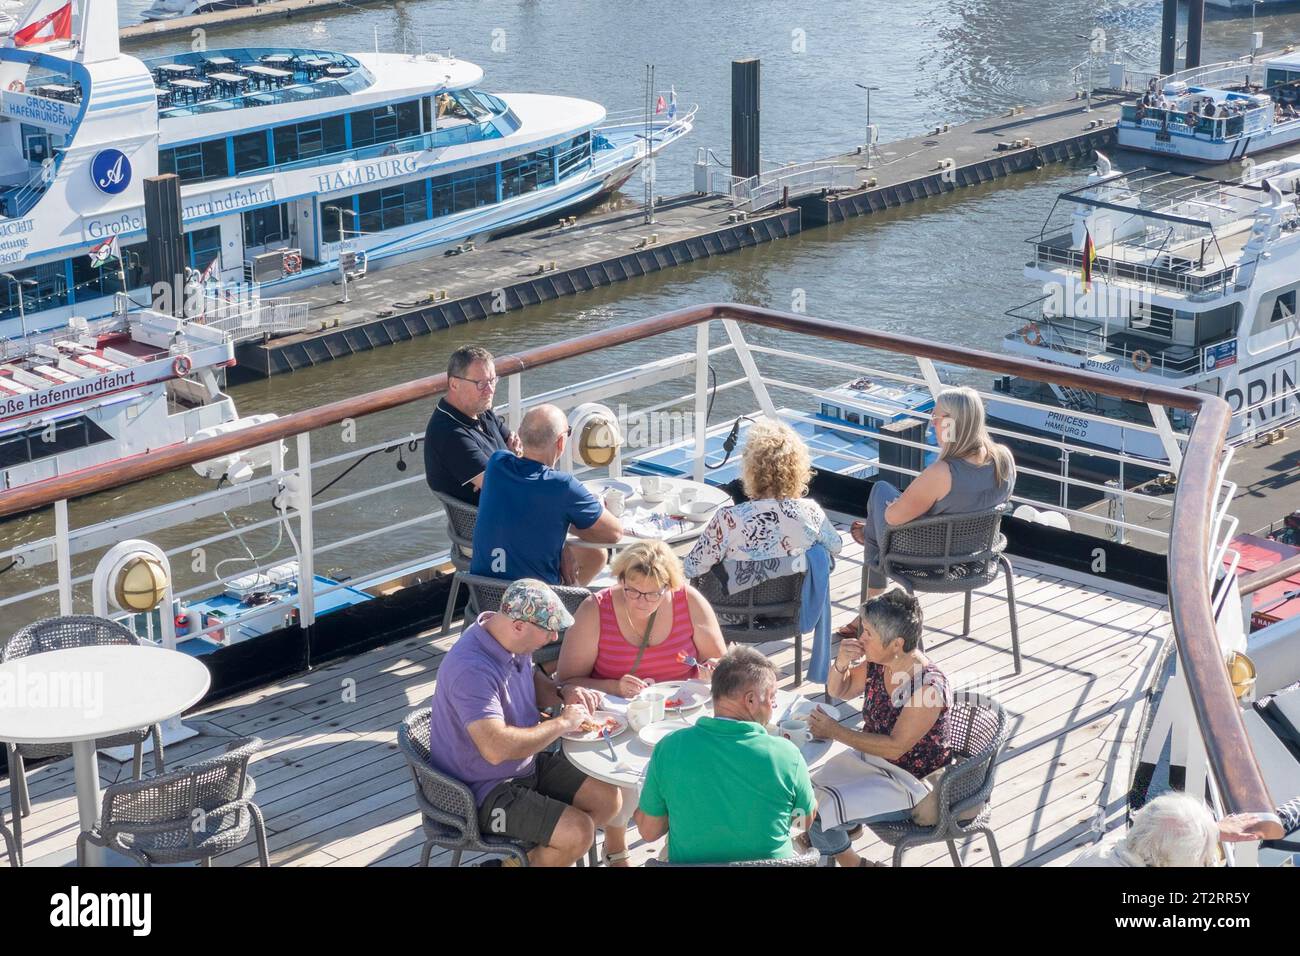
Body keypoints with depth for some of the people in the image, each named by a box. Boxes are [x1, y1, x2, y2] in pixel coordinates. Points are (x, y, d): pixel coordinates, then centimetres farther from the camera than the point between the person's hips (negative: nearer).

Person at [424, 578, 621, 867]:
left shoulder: (512, 638, -4)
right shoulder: (471, 670, -33)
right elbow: (496, 748, -40)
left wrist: (564, 694, -3)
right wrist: (563, 723, -28)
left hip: (526, 765, 10)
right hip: (483, 791, -10)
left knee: (608, 799, 5)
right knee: (578, 832, -21)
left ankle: (528, 858, 15)